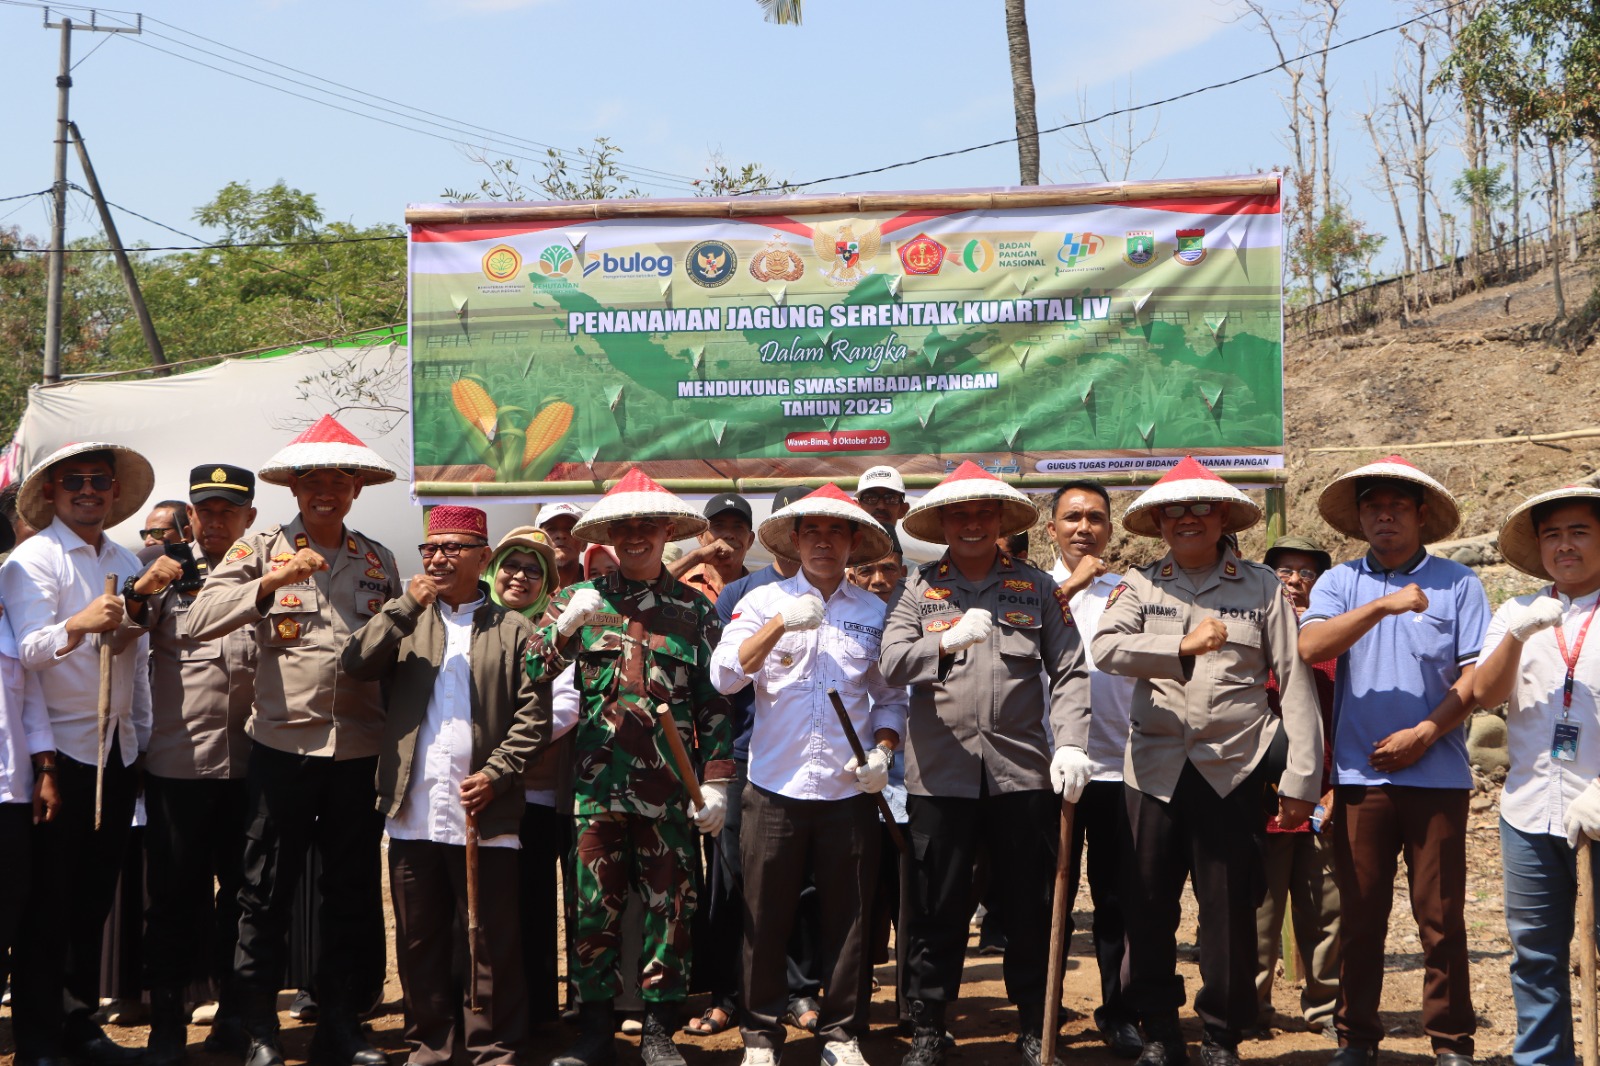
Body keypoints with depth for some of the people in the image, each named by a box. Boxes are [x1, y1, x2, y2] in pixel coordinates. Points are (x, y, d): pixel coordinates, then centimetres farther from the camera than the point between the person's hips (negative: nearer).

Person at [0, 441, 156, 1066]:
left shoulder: (126, 563, 15)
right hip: (61, 750, -6)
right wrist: (79, 624, -36)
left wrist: (144, 739, 15)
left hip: (119, 750, 6)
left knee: (94, 897, 11)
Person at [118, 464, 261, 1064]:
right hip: (177, 760, -1)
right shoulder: (168, 572, 7)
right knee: (174, 891, 4)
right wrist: (142, 592, -18)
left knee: (242, 887, 8)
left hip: (249, 761, 1)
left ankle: (235, 1012, 21)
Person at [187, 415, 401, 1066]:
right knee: (267, 892, 3)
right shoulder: (261, 550, 2)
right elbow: (201, 620, -11)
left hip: (360, 749, 3)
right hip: (283, 744, -3)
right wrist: (272, 582, -23)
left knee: (353, 894, 9)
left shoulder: (379, 561, 12)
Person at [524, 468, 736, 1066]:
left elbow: (714, 703, 6)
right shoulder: (580, 599, 8)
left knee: (669, 909, 4)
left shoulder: (695, 609, 7)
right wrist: (566, 624, -17)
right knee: (594, 909, 4)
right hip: (596, 785, 0)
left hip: (668, 788, 0)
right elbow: (531, 674, -1)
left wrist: (716, 782, 0)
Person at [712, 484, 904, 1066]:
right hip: (776, 785, -1)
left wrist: (883, 752, -3)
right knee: (766, 916, 3)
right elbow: (724, 675, -7)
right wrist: (780, 625, -16)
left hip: (850, 790, 1)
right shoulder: (763, 602, 6)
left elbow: (891, 697, 14)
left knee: (848, 917, 5)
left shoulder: (875, 612, 11)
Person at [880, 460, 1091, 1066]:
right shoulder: (919, 589, 7)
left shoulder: (1037, 587, 8)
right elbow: (891, 663, -5)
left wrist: (1071, 744, -10)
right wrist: (948, 640, -22)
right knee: (937, 910, 5)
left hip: (1021, 770, 0)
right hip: (939, 773, 0)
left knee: (1029, 909, 6)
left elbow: (1068, 673, 3)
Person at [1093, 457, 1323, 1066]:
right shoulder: (1140, 587, 9)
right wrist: (1183, 646, -22)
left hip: (1233, 767, -1)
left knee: (1229, 907, 1)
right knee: (1149, 905, 5)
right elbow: (1105, 647, -9)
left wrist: (1300, 780, -3)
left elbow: (1296, 683, 3)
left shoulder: (1261, 587, 5)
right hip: (1155, 765, 2)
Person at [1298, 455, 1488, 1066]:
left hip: (1437, 774, -1)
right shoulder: (1340, 582, 8)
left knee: (1441, 917, 2)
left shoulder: (1457, 583, 5)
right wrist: (1382, 606, -20)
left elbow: (1476, 677, 0)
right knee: (1361, 915, 7)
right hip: (1360, 774, 1)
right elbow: (1310, 646, -11)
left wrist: (1424, 732, -11)